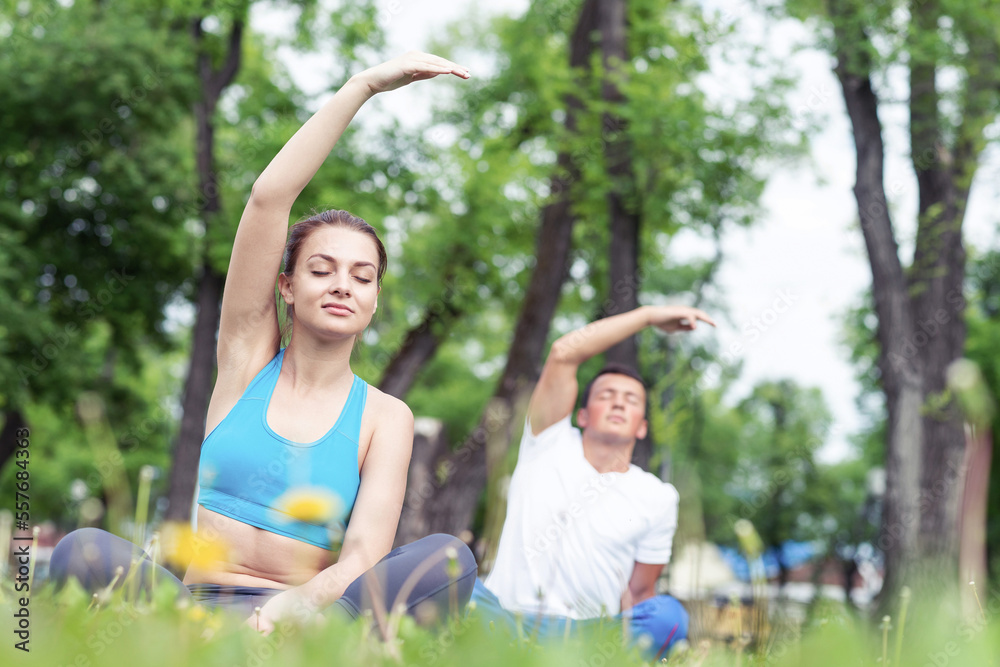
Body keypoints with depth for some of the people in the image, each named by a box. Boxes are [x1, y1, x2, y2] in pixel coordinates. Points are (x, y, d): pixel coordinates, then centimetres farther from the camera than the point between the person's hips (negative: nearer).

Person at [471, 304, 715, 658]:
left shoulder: (657, 499, 10)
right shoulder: (551, 444, 8)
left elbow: (638, 591, 11)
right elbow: (563, 353, -5)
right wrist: (648, 315, -2)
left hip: (589, 631, 2)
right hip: (502, 615, -1)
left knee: (667, 614, -28)